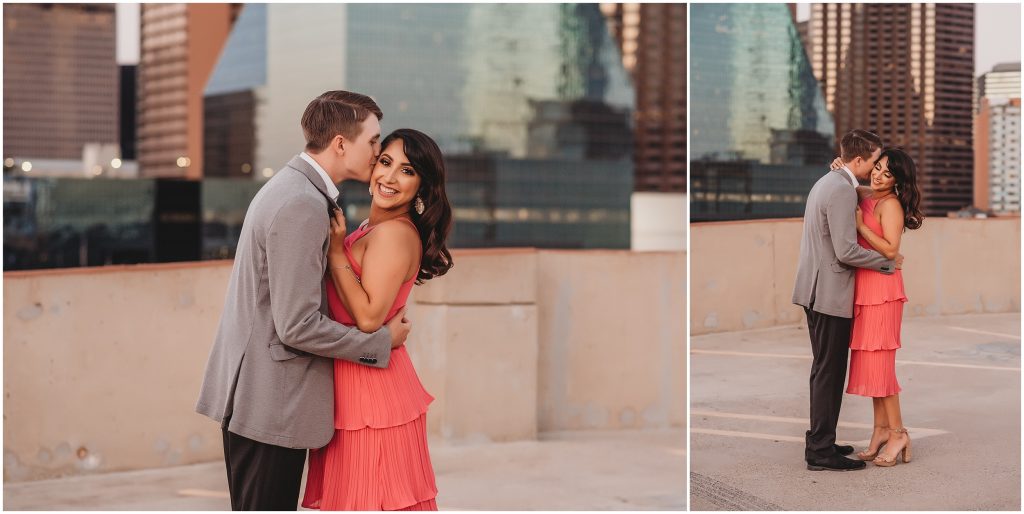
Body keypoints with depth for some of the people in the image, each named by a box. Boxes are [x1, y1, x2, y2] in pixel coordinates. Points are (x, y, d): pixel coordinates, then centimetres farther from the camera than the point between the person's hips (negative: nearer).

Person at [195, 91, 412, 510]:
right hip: (271, 402, -10)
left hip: (248, 392, 10)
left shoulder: (290, 186, 11)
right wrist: (381, 341, -12)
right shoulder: (302, 207, -21)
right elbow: (297, 326, -23)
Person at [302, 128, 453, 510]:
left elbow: (369, 316, -23)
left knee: (371, 500, 0)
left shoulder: (394, 233, -16)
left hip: (373, 391, -9)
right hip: (353, 387, 9)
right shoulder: (372, 229, 13)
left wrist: (335, 251, -17)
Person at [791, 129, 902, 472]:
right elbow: (846, 251, -23)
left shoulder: (827, 182, 13)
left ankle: (819, 441, 24)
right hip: (831, 293, -10)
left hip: (815, 289, 10)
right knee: (829, 372, -4)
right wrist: (887, 261, -11)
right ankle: (821, 452, 1)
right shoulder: (842, 190, -19)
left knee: (824, 369, 17)